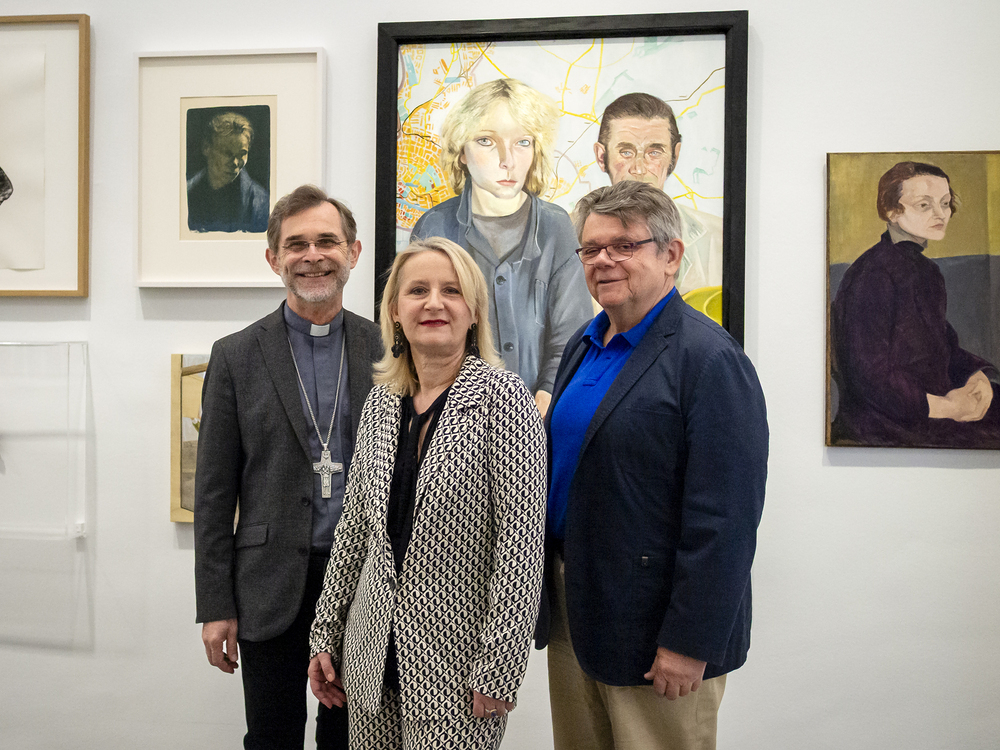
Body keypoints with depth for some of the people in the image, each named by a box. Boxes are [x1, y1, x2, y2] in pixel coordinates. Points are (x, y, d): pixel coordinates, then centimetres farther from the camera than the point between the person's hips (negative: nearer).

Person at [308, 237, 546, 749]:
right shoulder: (380, 403, 5)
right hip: (373, 652, 5)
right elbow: (355, 526, 11)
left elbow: (521, 542, -15)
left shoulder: (502, 397, -12)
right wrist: (326, 634, 11)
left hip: (456, 662, -5)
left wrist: (499, 668, -16)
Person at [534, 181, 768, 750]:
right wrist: (552, 591, 14)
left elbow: (723, 522, -20)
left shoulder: (710, 359, -17)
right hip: (571, 614, 8)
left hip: (652, 629, -7)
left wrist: (689, 644, -20)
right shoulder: (584, 346, 9)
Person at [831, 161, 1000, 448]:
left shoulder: (926, 270, 16)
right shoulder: (872, 273, -15)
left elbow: (946, 347, 19)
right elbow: (869, 374, -21)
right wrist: (946, 407, -17)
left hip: (932, 405, 9)